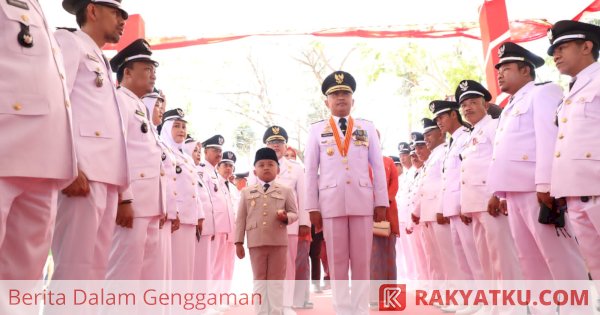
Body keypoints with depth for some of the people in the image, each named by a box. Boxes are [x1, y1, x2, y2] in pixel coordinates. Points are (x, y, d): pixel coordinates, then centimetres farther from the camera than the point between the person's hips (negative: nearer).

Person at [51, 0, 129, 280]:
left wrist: (121, 186, 15)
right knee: (75, 265, -10)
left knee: (95, 266, 6)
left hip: (106, 174, 8)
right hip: (84, 172, -8)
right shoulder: (68, 41, 8)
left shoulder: (102, 63, 30)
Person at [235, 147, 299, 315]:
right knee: (259, 280, 8)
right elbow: (241, 218, 7)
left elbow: (295, 213, 7)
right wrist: (239, 242, 2)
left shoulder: (286, 191, 6)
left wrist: (286, 217, -17)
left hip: (278, 241, -1)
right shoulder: (247, 192, 9)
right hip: (256, 242, 1)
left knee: (276, 280, 6)